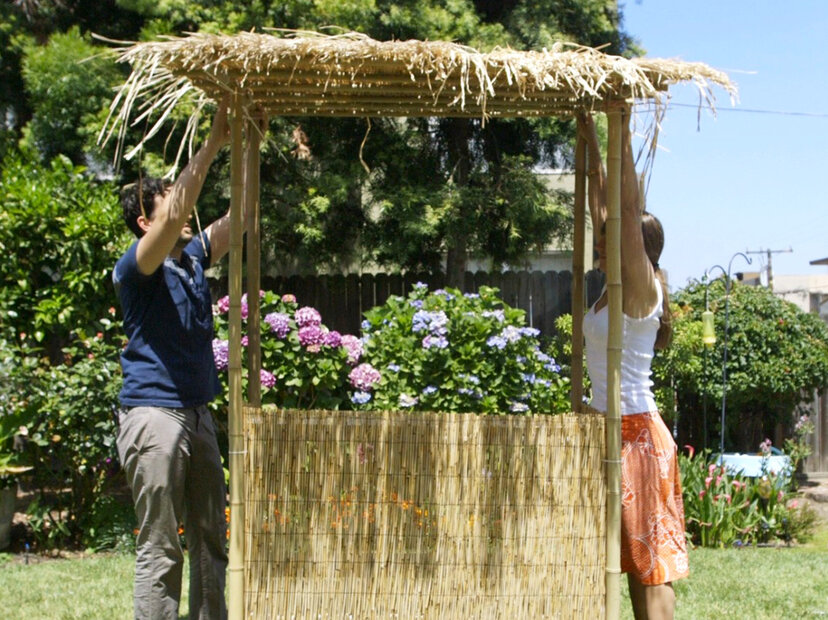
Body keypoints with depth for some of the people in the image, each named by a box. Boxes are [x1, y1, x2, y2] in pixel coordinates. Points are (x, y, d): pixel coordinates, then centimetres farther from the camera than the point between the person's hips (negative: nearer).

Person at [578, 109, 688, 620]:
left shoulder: (643, 290, -11)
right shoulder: (615, 289, 10)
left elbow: (629, 212, -19)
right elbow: (602, 208, 16)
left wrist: (624, 137, -18)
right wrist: (592, 143, 17)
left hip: (637, 433, -9)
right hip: (610, 427, 9)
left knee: (650, 556, -6)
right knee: (630, 554, 11)